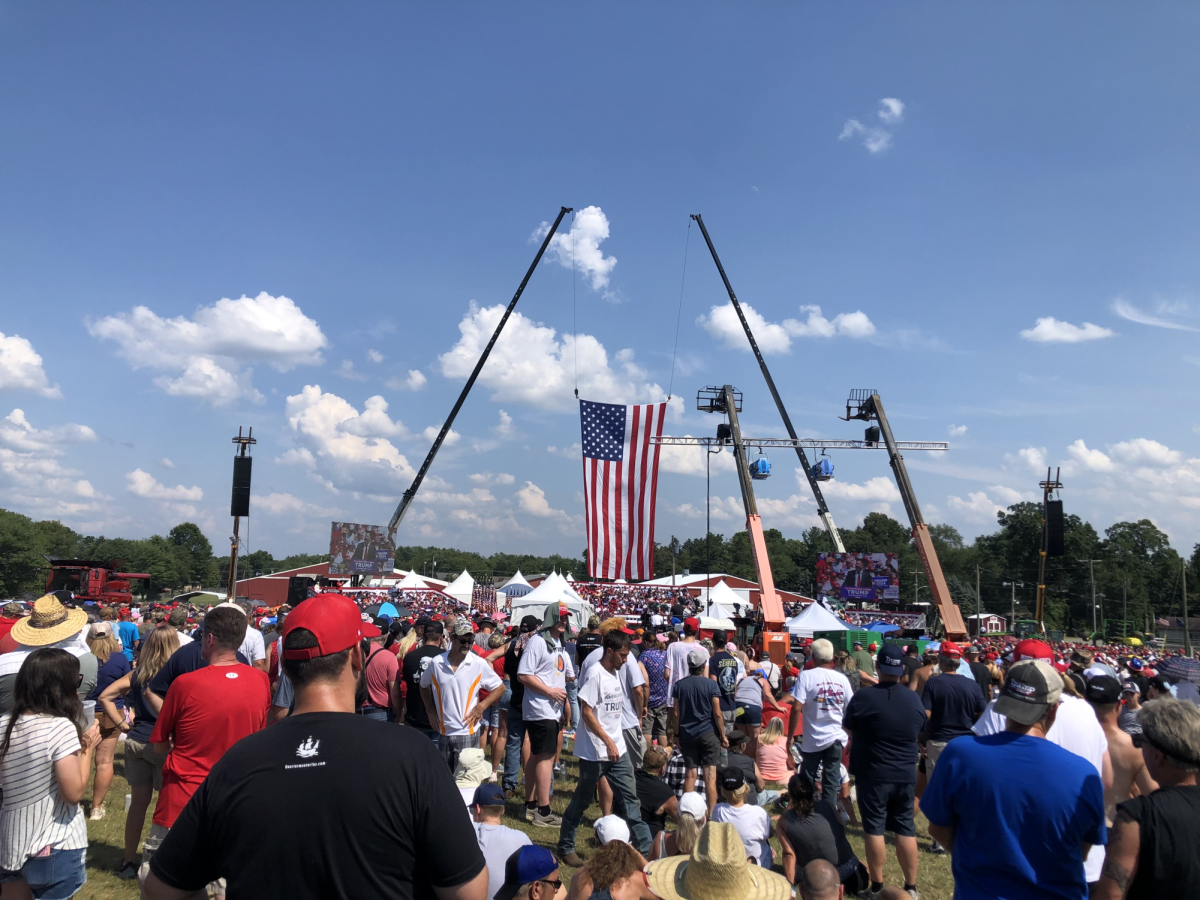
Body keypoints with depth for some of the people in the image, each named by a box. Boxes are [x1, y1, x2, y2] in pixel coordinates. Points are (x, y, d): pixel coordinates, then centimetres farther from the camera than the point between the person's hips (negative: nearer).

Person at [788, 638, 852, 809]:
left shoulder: (806, 676, -11)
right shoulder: (842, 678, 0)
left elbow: (796, 708, -17)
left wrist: (790, 737, -10)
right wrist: (852, 738, 19)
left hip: (813, 739, -2)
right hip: (836, 738, 2)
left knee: (806, 782, 12)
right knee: (831, 782, 8)